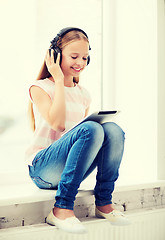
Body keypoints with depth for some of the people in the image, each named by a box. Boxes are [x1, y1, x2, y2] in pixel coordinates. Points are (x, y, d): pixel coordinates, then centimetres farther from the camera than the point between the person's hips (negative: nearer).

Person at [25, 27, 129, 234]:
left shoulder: (83, 95, 16)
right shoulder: (39, 88, -1)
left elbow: (85, 128, 15)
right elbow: (57, 123, -17)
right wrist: (59, 80, -10)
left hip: (71, 169, 5)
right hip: (43, 168, -5)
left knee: (113, 130, -20)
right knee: (90, 129, -31)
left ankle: (103, 203, -11)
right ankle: (61, 209, -29)